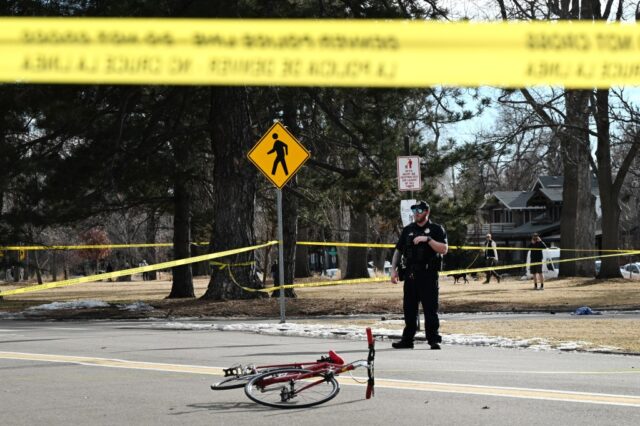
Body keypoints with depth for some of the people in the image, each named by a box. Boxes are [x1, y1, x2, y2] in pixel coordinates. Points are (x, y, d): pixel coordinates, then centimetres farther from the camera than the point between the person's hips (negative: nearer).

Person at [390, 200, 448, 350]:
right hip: (410, 275, 5)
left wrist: (427, 239, -18)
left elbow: (444, 249, -9)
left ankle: (434, 340, -2)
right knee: (409, 309, 7)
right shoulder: (408, 230, 16)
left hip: (428, 275, -5)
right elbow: (398, 251, 18)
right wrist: (394, 269, 8)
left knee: (430, 309, -5)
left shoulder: (436, 229, 3)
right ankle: (407, 339, 13)